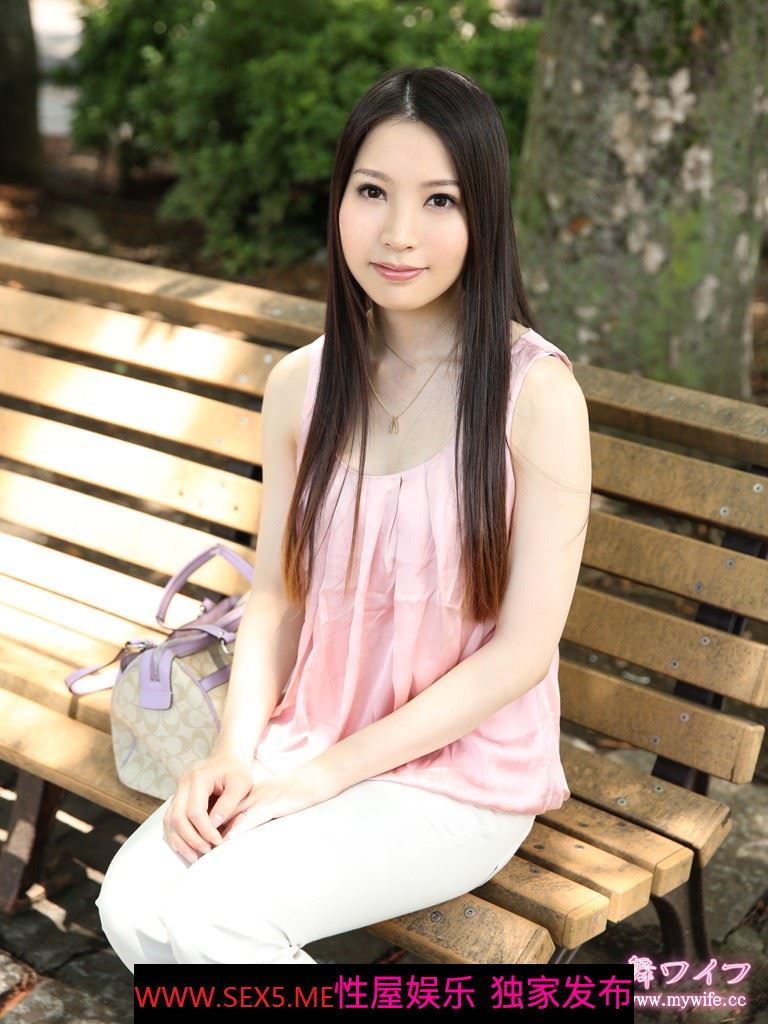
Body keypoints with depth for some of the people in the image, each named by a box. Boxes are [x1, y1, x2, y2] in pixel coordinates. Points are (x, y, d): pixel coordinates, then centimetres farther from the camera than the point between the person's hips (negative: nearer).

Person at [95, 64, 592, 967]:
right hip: (304, 748, 4)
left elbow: (523, 650, -14)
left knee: (210, 916, -22)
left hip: (466, 773, -4)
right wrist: (236, 750, -11)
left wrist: (329, 772, -14)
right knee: (133, 905, -17)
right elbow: (276, 594, 6)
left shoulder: (536, 391, -15)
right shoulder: (301, 384, 1)